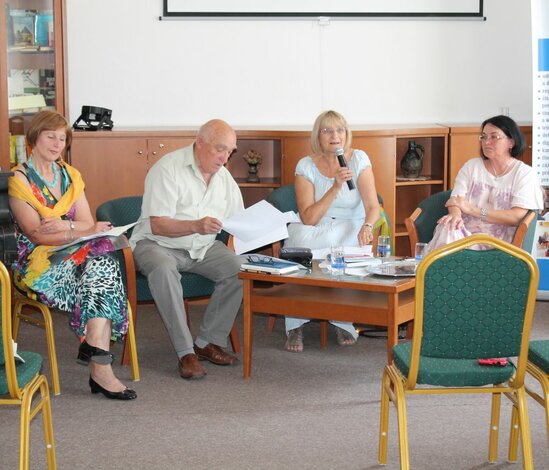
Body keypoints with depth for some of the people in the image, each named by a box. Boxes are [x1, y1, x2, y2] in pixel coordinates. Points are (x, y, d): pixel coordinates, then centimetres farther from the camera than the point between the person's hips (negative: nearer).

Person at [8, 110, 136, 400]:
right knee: (103, 276, -29)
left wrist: (65, 226, -16)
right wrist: (83, 232, -22)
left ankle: (91, 345, -35)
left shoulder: (71, 176, 16)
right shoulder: (20, 179, -3)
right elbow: (36, 234, -12)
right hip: (38, 264, -5)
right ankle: (101, 368, -30)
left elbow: (88, 222, 6)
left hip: (74, 257, 5)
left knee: (103, 262, -30)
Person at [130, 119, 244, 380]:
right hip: (158, 244, -5)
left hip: (203, 248, 6)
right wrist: (195, 225, -37)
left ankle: (208, 342, -11)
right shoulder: (168, 169, -13)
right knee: (163, 270, -39)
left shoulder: (224, 177, 8)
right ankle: (186, 353, -32)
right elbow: (158, 225, -21)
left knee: (239, 268, -22)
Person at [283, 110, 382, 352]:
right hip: (313, 231, 1)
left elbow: (373, 207, -13)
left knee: (329, 242, -35)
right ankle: (295, 326, -25)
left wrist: (367, 226, -36)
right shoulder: (306, 165, -4)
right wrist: (335, 187, -23)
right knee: (299, 237, -34)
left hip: (350, 229, -1)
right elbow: (308, 218, -13)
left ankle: (343, 322, -20)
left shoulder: (358, 159, -4)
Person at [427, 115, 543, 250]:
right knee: (448, 227, -33)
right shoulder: (471, 166, 15)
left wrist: (473, 209, -14)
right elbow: (456, 200, 2)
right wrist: (455, 214, -24)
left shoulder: (525, 173, 4)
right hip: (465, 233, 3)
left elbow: (518, 216, -9)